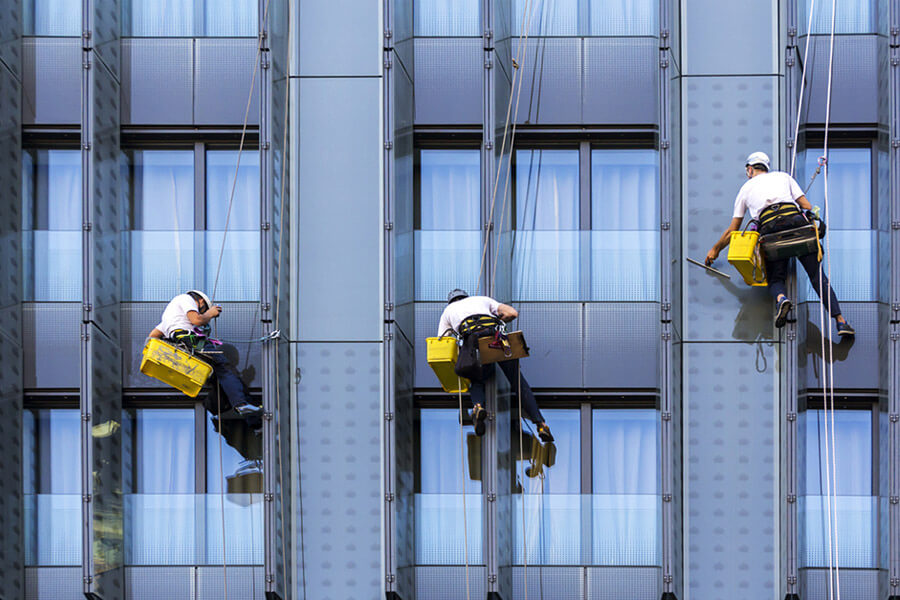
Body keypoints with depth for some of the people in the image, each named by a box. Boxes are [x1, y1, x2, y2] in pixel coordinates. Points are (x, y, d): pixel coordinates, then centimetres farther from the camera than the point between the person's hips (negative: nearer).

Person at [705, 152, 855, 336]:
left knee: (776, 278, 10)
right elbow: (807, 206, 19)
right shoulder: (784, 177, 29)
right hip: (796, 221, 1)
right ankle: (840, 321, -11)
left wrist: (715, 249, 44)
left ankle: (781, 298, -27)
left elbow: (732, 230, 31)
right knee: (817, 276, 3)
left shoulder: (746, 188, 27)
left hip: (769, 228, -1)